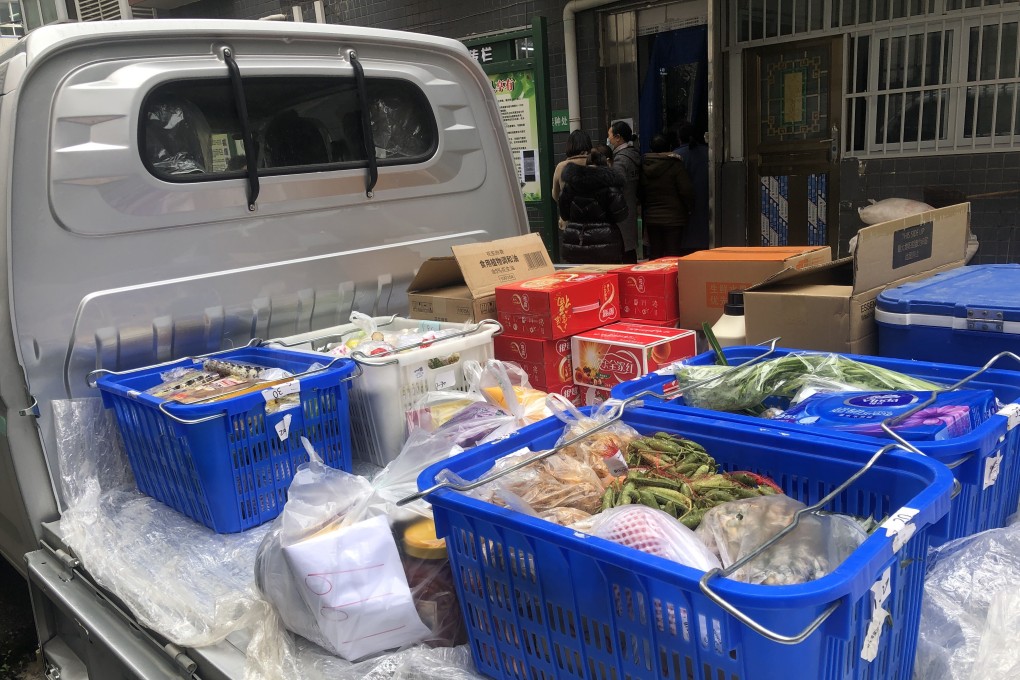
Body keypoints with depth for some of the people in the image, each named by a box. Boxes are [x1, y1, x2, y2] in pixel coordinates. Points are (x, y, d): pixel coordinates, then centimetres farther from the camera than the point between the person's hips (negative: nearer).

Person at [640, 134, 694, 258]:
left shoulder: (644, 166, 3)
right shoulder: (675, 165, -10)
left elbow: (640, 193, 7)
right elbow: (686, 191, -11)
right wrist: (689, 208, 5)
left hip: (650, 217, 4)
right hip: (673, 218, -4)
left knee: (654, 254, 10)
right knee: (672, 254, -1)